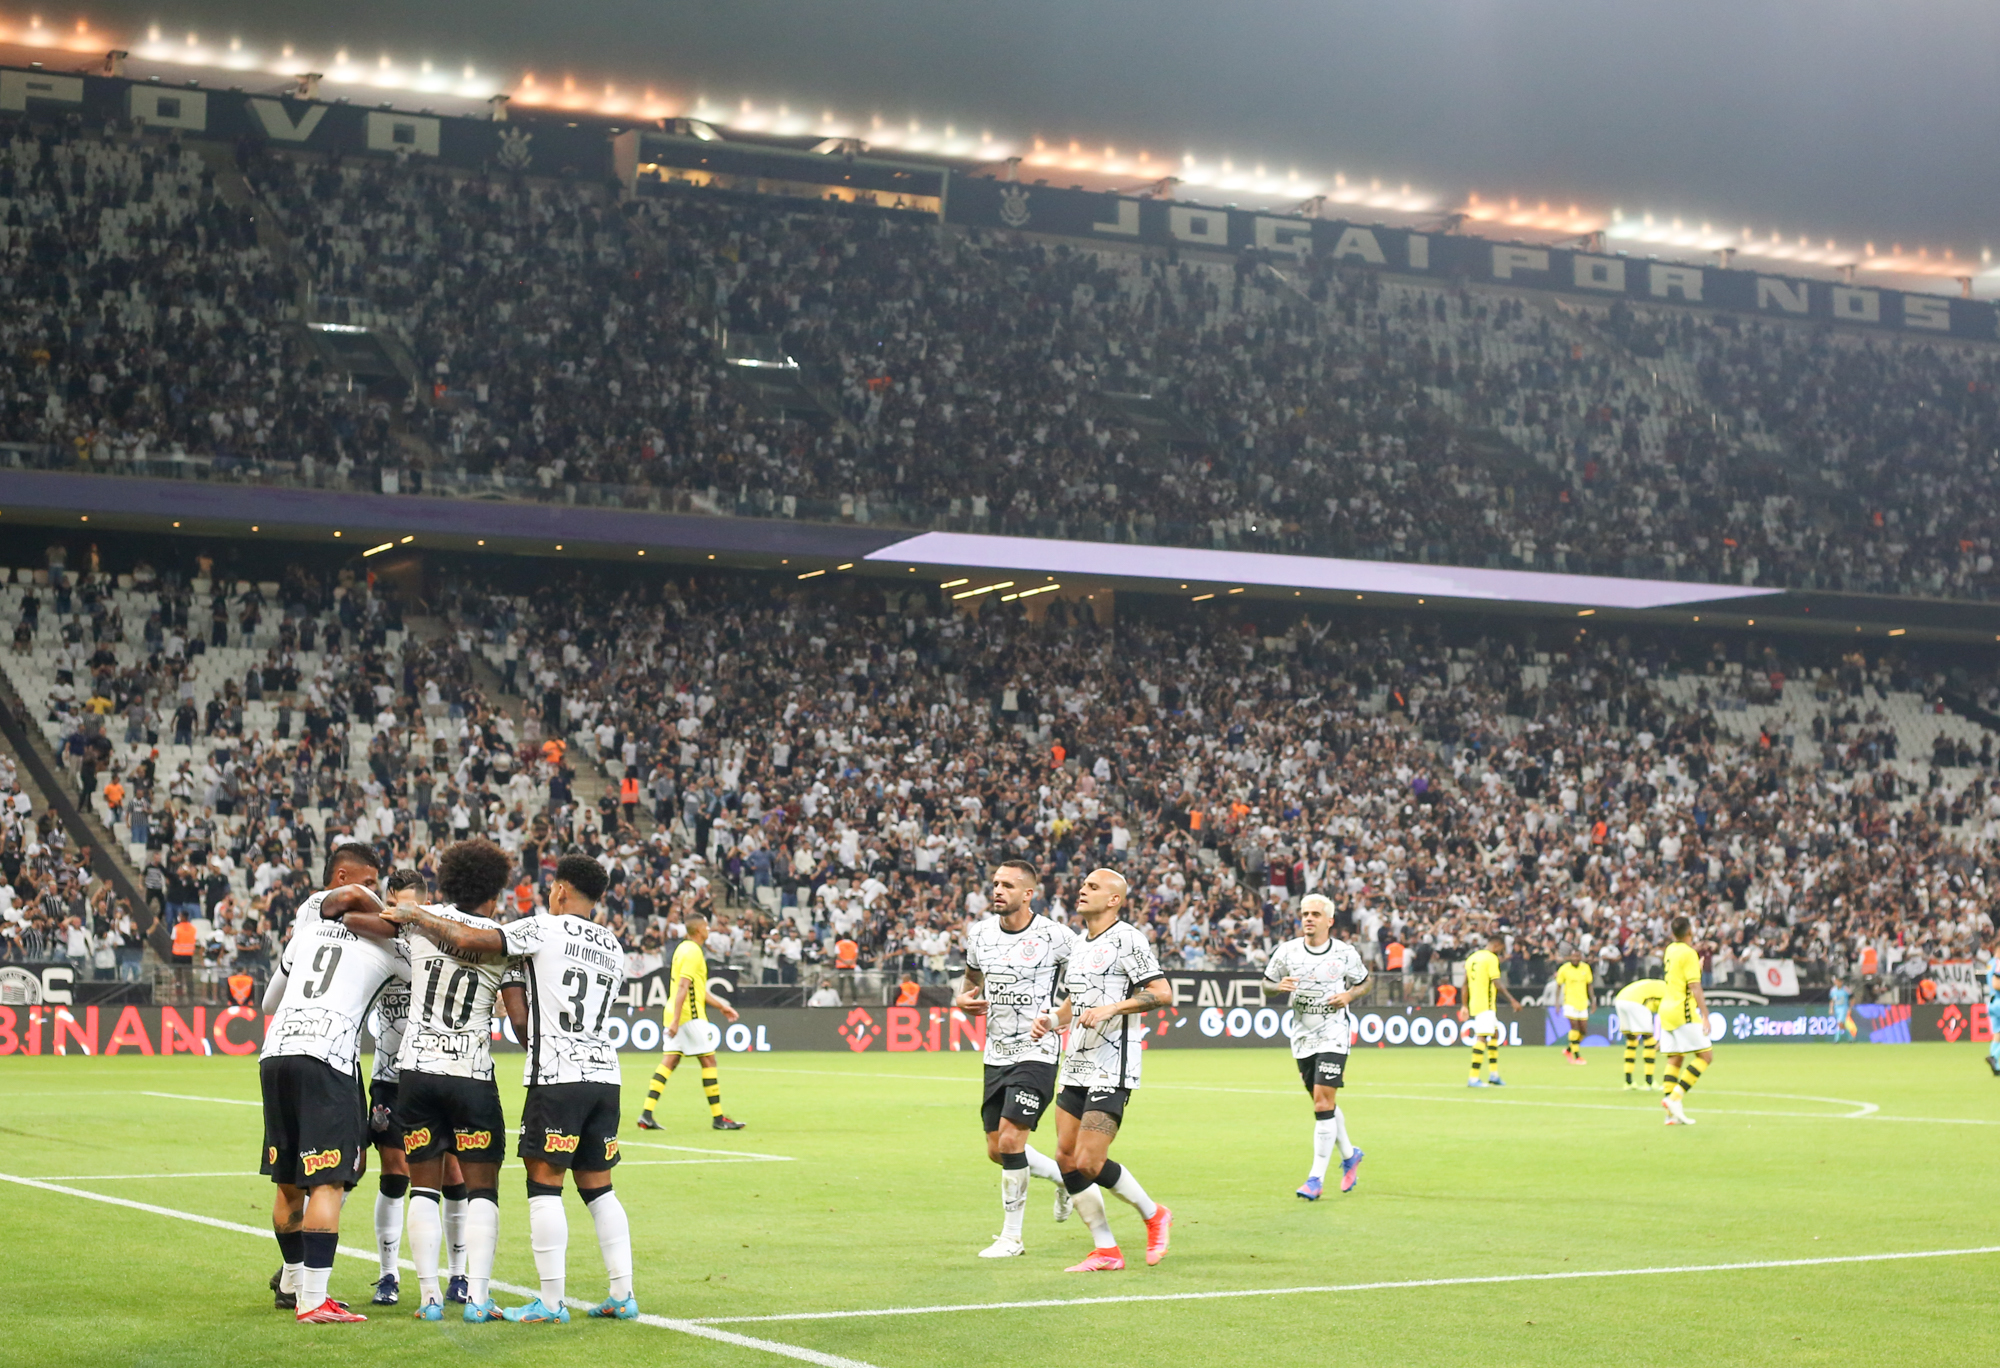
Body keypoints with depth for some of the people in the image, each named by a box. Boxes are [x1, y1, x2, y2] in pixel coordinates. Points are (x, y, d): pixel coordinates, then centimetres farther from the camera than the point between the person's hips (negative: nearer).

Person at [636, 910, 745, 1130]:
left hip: (678, 1015, 9)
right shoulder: (692, 951, -13)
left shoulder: (684, 948, 18)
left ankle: (646, 1114, -3)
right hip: (691, 1014, -9)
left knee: (669, 1061, 5)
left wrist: (721, 1006, 29)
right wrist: (675, 1020, -25)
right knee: (708, 1061, -2)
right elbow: (683, 987, -21)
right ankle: (717, 1118, 1)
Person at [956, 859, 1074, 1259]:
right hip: (996, 1055, 6)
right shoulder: (979, 933, 4)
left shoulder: (1055, 937, -12)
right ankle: (1066, 1177, 36)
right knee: (997, 1150, 9)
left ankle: (1011, 1237, -2)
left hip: (1036, 1052, -6)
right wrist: (962, 1000, -1)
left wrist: (1055, 1018, -17)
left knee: (1010, 1140, -15)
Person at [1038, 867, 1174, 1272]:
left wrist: (1111, 1008, -23)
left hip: (1112, 1068, -8)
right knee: (1066, 1158, 2)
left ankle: (1153, 1215, 12)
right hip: (1076, 1066, 8)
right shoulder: (1077, 944, 15)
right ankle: (1105, 1251, 11)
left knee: (1089, 1163, -13)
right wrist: (1052, 1021, 10)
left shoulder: (1127, 939, -9)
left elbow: (1163, 994, -16)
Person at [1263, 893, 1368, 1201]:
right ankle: (1349, 1156, 37)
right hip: (1302, 1037, 4)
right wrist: (1280, 986, -14)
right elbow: (1266, 983, 9)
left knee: (1323, 1102, -13)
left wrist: (1349, 994, -9)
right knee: (1324, 1104, 13)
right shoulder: (1288, 950, -1)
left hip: (1334, 1034, -4)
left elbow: (1362, 981, 11)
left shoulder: (1345, 953, -4)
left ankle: (1317, 1177, -9)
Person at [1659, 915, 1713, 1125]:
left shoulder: (1671, 949, 12)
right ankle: (1676, 1096, -18)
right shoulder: (1688, 953, -11)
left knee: (1675, 1060, 7)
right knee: (1705, 1055, -6)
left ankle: (1671, 1113, 1)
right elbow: (1695, 987, -17)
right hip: (1683, 1011, -8)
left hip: (1666, 1009, 8)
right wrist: (1705, 1016, -18)